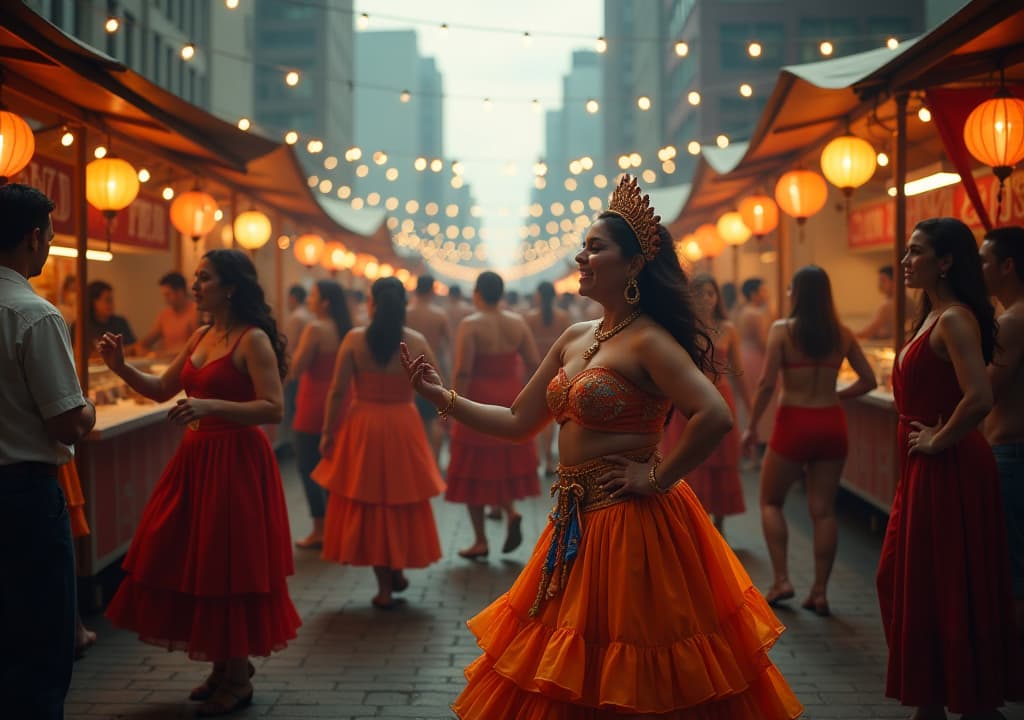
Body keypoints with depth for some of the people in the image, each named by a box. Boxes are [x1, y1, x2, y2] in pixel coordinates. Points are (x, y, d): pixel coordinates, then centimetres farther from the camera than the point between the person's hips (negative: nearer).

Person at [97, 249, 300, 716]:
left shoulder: (253, 340, -12)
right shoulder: (202, 337, 12)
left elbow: (273, 409, -19)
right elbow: (162, 390, 18)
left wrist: (213, 405, -29)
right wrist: (121, 368, 2)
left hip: (236, 462, -8)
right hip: (197, 457, 8)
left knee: (228, 567, 0)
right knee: (192, 564, 11)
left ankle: (238, 679, 16)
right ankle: (223, 665, 27)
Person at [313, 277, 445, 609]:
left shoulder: (355, 339, -8)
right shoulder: (417, 342, -4)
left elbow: (337, 391, -9)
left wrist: (328, 431, 0)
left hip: (363, 428, -1)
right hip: (404, 427, 1)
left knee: (368, 506, 10)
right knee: (403, 504, 19)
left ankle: (385, 587, 13)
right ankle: (397, 571, 29)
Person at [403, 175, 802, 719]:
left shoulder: (648, 342, -15)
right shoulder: (574, 338, 10)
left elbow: (715, 416, -28)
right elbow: (519, 423, 14)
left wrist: (657, 479, -19)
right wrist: (441, 396, 9)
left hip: (628, 525, -8)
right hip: (576, 523, 8)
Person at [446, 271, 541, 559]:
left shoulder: (470, 325, -12)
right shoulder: (518, 322, 1)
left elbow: (462, 372, -18)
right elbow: (534, 363, 1)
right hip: (510, 402, 4)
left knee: (474, 472, 6)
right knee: (507, 465, 21)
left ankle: (480, 541, 9)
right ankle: (511, 512, -4)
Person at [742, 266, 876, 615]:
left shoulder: (782, 330, -7)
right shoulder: (842, 334, 3)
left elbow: (767, 383, -13)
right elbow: (868, 380, 7)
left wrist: (752, 425, -4)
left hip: (793, 422, -3)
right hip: (831, 423, 3)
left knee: (771, 501, 15)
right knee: (824, 509, 8)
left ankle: (781, 579, 6)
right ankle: (819, 592, 9)